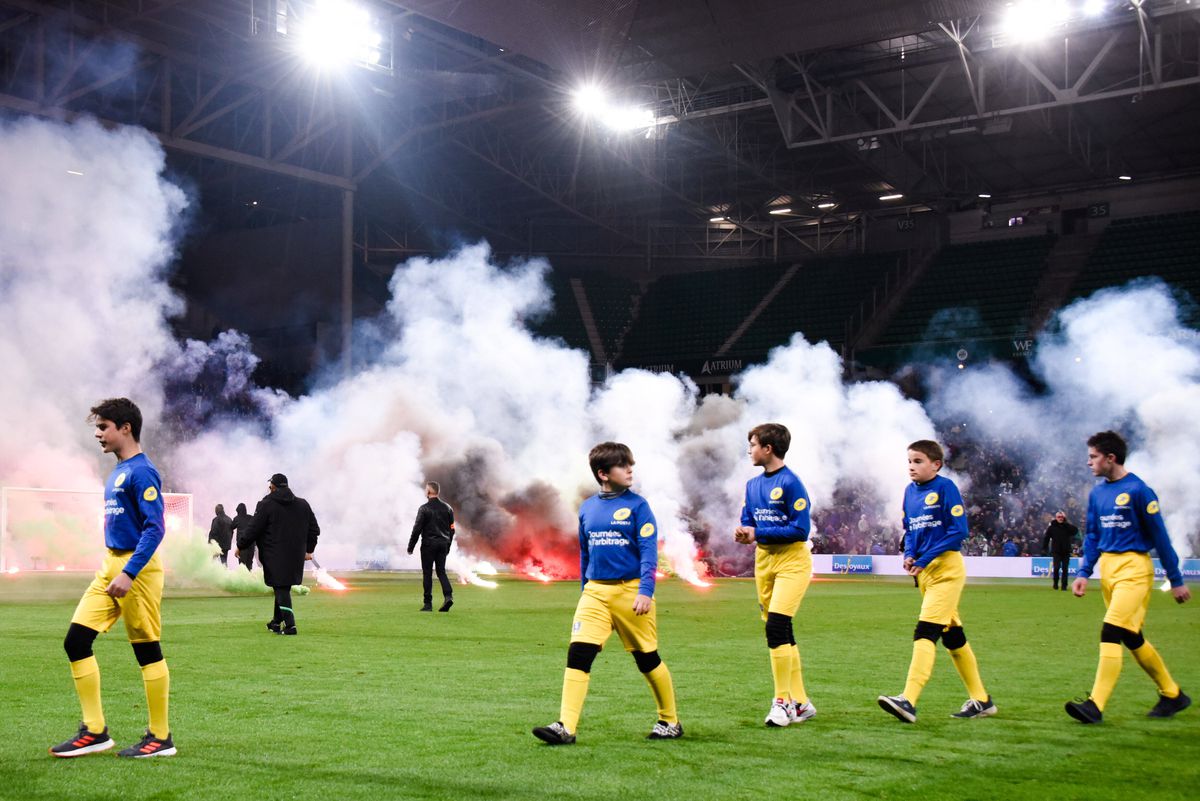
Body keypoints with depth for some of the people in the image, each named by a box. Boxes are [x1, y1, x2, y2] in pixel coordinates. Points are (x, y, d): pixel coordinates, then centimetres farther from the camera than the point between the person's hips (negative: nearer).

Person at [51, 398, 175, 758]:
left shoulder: (141, 471, -13)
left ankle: (161, 738, 10)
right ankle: (94, 731, 12)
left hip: (137, 567, -9)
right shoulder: (117, 472, 15)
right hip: (110, 565, 9)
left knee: (147, 650, -1)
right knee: (76, 641, 5)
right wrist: (114, 568, 21)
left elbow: (154, 528, -20)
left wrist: (129, 573, -24)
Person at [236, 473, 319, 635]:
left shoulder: (266, 505, -7)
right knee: (282, 588, 17)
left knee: (281, 589, -3)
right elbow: (314, 530, 13)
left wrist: (240, 546, 9)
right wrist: (308, 550, 25)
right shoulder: (303, 505, 8)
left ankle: (289, 625, -13)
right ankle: (276, 622, 27)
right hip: (295, 556, 5)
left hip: (275, 557, -5)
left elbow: (252, 530, -6)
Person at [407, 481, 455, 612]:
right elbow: (452, 529, 11)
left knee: (427, 573, 2)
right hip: (443, 544, 5)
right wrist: (448, 545, 19)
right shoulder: (447, 507, 9)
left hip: (428, 544, -5)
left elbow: (417, 529, -9)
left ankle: (428, 603, 2)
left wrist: (411, 546, -3)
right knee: (441, 571, 10)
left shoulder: (424, 508, -8)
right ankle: (448, 595, -12)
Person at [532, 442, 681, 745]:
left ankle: (670, 722, 26)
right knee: (578, 653, -11)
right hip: (595, 592, 3)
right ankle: (566, 727, -11)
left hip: (630, 591, -3)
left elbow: (649, 551, -9)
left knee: (648, 659, 8)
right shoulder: (587, 508, 9)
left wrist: (645, 591, -18)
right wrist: (585, 591, 21)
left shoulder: (637, 505, -4)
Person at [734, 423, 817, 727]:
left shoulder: (790, 483, -13)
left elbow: (801, 529, -16)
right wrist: (743, 534, -8)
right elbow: (748, 522, 16)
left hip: (792, 560, -8)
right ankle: (800, 702, 18)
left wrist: (758, 533, -17)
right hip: (763, 560, 8)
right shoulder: (752, 485, 11)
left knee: (776, 626, -18)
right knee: (781, 633, 9)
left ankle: (783, 700, -7)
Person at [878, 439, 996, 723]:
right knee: (952, 634, 14)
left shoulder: (945, 487, -10)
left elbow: (959, 531, -14)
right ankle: (981, 700, 25)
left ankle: (908, 701, -26)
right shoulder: (910, 491, 10)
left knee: (925, 631, -18)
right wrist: (909, 554, -1)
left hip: (946, 569, -8)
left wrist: (925, 559, -18)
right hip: (924, 571, 8)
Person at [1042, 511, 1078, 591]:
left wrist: (1065, 523, -14)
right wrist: (1044, 548, -2)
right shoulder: (1051, 527, 2)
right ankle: (1055, 583, 12)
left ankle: (1064, 586, 10)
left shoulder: (1067, 526, 3)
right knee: (1056, 567, -11)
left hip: (1066, 552, 1)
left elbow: (1075, 530, -14)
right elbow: (1046, 538, 4)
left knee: (1065, 569, 2)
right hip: (1056, 552, -1)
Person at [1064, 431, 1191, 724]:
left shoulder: (1138, 490, -11)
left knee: (1111, 632, -16)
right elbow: (1092, 536, 16)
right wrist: (1083, 573, 5)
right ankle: (1172, 695, 29)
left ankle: (1096, 705, -16)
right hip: (1107, 568, 8)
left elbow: (1160, 536, -8)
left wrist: (1176, 580, -4)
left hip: (1133, 569, -8)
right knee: (1132, 638, 13)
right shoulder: (1097, 493, 10)